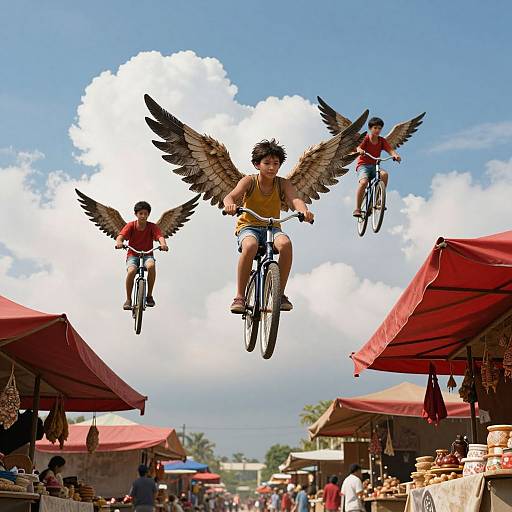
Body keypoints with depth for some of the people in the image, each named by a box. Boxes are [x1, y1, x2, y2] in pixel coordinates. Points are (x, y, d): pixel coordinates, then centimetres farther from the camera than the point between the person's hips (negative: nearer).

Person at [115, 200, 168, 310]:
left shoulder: (152, 227, -2)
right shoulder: (131, 225, -4)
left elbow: (160, 236, -19)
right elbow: (121, 235, -19)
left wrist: (163, 244, -43)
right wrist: (119, 242, -44)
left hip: (147, 255, 0)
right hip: (133, 255, 0)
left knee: (151, 266, -35)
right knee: (131, 271, -32)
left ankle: (149, 296, -18)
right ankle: (128, 299, -11)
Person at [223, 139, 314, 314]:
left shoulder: (283, 184, -1)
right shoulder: (249, 181, -6)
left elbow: (295, 199, -19)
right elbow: (231, 196, -23)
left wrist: (304, 210, -44)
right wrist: (230, 204, -49)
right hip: (248, 226, -2)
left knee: (285, 243, -33)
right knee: (250, 246, -37)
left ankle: (280, 293, -17)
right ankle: (240, 296, -24)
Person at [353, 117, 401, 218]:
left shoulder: (382, 141, 7)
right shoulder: (366, 138, -2)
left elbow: (390, 150, -8)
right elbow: (359, 147, -20)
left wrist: (396, 155, -31)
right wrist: (360, 151, -45)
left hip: (374, 166, 3)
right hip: (363, 165, -3)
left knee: (384, 174, -29)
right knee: (364, 182, -31)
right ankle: (357, 208, -25)